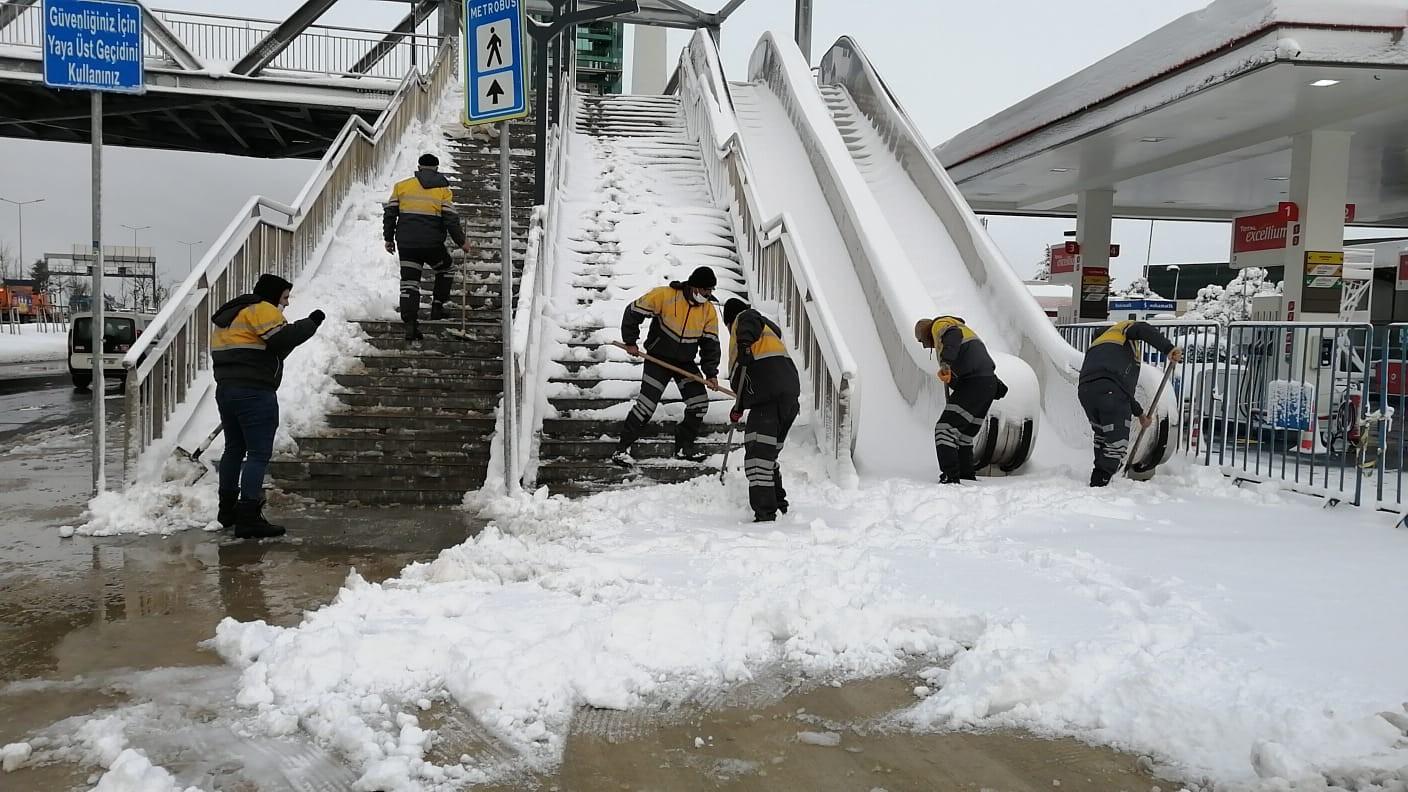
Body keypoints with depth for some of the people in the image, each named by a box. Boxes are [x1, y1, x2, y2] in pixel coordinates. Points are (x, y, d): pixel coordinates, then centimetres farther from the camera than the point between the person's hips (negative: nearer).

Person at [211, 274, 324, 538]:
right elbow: (282, 339, -20)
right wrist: (310, 323, -10)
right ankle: (248, 517, -12)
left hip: (225, 390, 10)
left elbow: (218, 352, 20)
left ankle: (228, 510, 30)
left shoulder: (230, 315, 23)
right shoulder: (262, 309, -7)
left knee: (234, 449, 20)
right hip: (254, 393, -10)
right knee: (259, 453, -8)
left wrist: (232, 377, 18)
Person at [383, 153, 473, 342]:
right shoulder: (443, 189, 2)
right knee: (446, 268, 26)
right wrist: (462, 242, 6)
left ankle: (410, 323, -8)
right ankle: (437, 306, 19)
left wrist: (388, 238, 18)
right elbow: (451, 220, -5)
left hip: (406, 243, 2)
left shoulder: (401, 186, 8)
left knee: (409, 282, 4)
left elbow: (389, 213, 7)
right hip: (432, 244, -2)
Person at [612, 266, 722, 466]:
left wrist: (711, 373, -6)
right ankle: (622, 448, -2)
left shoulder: (709, 311, -4)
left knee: (699, 403, -2)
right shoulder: (664, 296, -19)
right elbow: (633, 311, -10)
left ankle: (683, 446, 16)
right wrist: (630, 342, -6)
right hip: (658, 359, -5)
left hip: (686, 363, 5)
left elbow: (710, 343, 2)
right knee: (647, 404, -13)